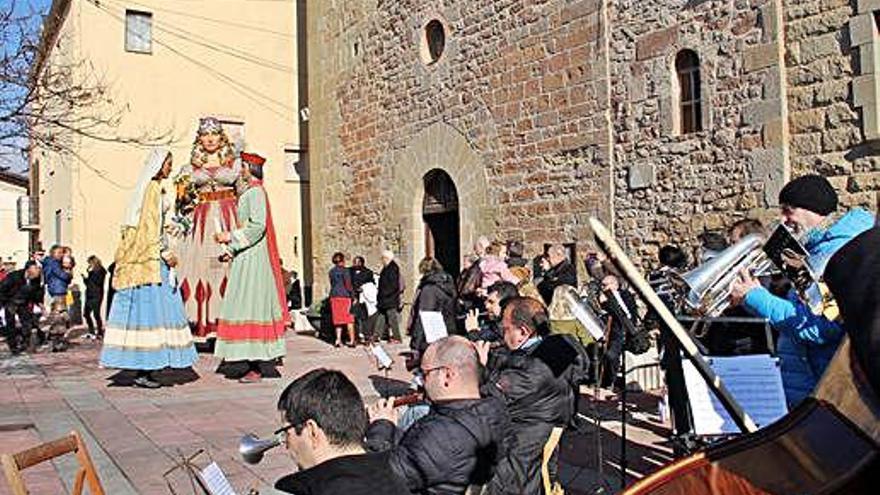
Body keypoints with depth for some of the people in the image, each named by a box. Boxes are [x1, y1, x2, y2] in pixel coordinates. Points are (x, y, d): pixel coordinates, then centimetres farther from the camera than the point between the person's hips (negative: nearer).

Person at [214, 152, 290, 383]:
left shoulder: (255, 192, -11)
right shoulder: (251, 193, 19)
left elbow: (257, 225, -22)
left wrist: (230, 236, -18)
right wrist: (230, 249, 17)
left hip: (252, 258, -10)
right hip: (247, 257, 10)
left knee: (251, 308, -9)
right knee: (249, 308, 10)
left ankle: (255, 368, -7)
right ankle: (255, 364, 14)